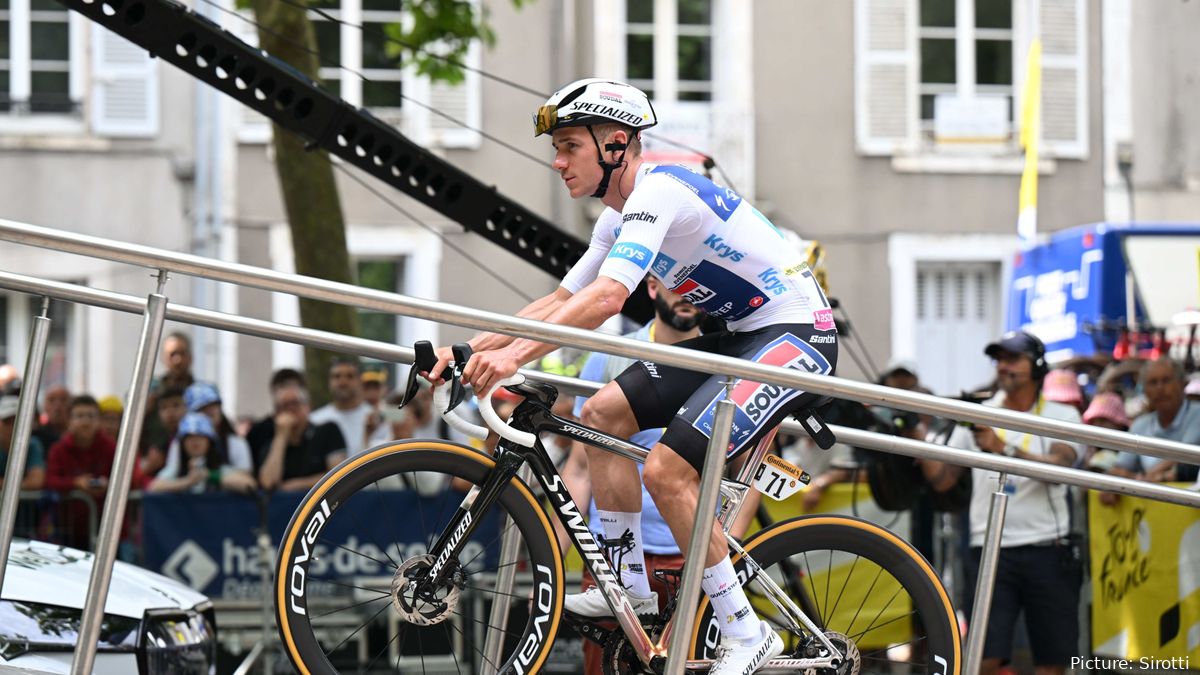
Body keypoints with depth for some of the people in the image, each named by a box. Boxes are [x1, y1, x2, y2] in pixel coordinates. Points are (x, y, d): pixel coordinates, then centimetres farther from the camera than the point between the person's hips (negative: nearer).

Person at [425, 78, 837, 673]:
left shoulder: (658, 192, -20)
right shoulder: (621, 217, 11)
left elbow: (606, 298, -33)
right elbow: (560, 303, 14)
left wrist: (515, 355, -40)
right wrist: (469, 348, 4)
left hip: (797, 334, -10)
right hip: (737, 335, 10)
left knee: (667, 470, -20)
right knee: (604, 413, 5)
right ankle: (630, 584, 11)